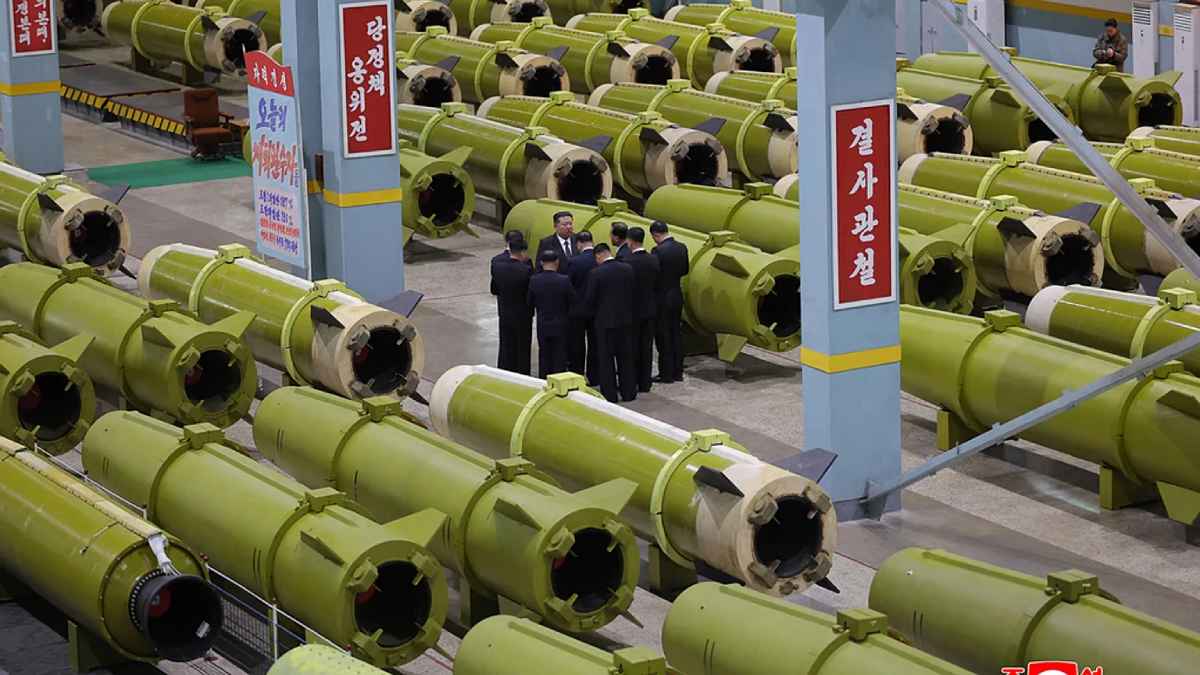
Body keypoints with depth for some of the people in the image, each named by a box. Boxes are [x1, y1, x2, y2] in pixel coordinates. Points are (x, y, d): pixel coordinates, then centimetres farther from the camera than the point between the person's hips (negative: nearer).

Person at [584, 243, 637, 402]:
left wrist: (593, 312, 9)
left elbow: (589, 299, -10)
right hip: (625, 319, 4)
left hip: (604, 321, -4)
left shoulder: (595, 273, -15)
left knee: (606, 359, 5)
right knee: (626, 357, 14)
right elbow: (632, 294, 4)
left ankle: (609, 394, 8)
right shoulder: (628, 270, -2)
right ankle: (628, 392, 19)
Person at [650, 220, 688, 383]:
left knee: (663, 337, 1)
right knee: (676, 334, 14)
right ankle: (677, 372, 19)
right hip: (677, 295, 7)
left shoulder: (659, 250, -20)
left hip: (662, 298, -7)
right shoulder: (682, 248, 2)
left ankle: (666, 373, 5)